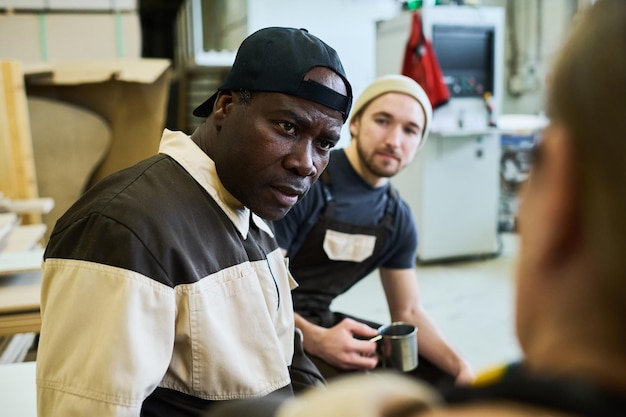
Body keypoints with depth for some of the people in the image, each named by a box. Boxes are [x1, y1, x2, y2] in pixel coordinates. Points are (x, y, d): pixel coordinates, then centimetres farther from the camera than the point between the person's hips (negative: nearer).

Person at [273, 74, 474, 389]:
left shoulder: (397, 217, 1)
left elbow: (408, 312, 7)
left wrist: (460, 368, -9)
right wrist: (315, 339, -36)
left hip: (322, 323, 7)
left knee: (444, 376, 6)